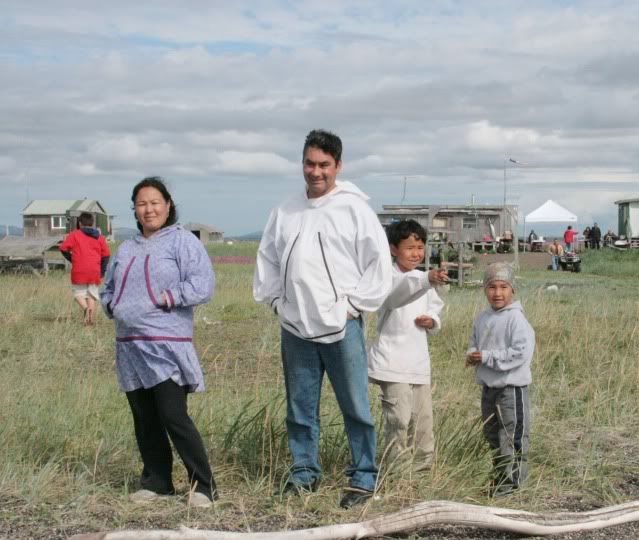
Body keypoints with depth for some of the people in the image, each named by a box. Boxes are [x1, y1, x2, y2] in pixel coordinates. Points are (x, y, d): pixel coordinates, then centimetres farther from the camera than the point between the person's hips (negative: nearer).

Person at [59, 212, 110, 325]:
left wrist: (72, 259, 12)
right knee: (92, 295, 9)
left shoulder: (74, 234, 4)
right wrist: (102, 273, 13)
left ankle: (85, 308, -19)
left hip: (79, 271, -2)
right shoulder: (99, 237, 12)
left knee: (78, 292, 9)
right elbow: (106, 255, 8)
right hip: (94, 272, 2)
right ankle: (91, 319, 1)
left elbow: (63, 248, -5)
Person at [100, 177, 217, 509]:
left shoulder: (182, 241, -2)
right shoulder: (127, 249, 18)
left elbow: (203, 284, -13)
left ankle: (203, 486, -2)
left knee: (174, 417, -11)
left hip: (166, 346, -7)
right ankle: (156, 482, 24)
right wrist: (111, 305, 8)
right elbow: (108, 287, 29)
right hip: (130, 346, 7)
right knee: (144, 421, 11)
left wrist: (167, 298, -17)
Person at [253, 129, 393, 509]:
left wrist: (354, 304, -7)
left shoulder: (354, 208, -3)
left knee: (355, 406, -2)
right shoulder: (286, 211, 10)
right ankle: (304, 472, 23)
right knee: (300, 406, 11)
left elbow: (379, 263, -4)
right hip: (295, 327, 5)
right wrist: (275, 300, 9)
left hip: (341, 326, -4)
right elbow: (267, 260, 20)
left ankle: (364, 477, 7)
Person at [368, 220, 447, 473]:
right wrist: (427, 280, -54)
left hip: (419, 362, 7)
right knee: (399, 419, -12)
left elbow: (436, 308, 24)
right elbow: (400, 291, -35)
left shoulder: (423, 280, 12)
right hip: (393, 363, -7)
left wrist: (432, 321, 0)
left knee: (423, 419, 13)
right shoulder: (390, 277, -12)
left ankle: (422, 466, 26)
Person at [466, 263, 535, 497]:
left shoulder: (516, 318, -15)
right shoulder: (482, 318, 8)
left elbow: (521, 352, -23)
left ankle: (511, 481, 5)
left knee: (512, 437, -1)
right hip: (488, 386, 8)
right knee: (492, 433, 18)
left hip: (511, 386, -8)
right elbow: (475, 342, 23)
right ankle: (500, 475, 31)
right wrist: (472, 355, -1)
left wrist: (487, 356, -21)